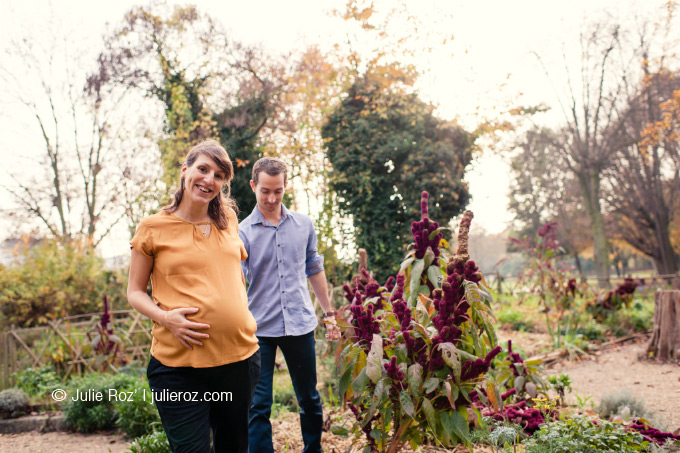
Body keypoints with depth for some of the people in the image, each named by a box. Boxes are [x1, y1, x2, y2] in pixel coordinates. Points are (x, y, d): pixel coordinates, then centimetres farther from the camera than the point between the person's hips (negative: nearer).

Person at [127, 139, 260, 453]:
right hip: (179, 362, -4)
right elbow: (135, 291, 3)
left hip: (240, 354, 4)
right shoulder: (154, 228, -2)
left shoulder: (228, 220, 9)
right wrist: (164, 317, -16)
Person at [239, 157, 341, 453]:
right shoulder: (242, 232, -5)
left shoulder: (303, 225, 5)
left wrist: (329, 313, 16)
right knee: (258, 406, 0)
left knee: (310, 399, 16)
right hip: (259, 329, -3)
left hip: (301, 324, 3)